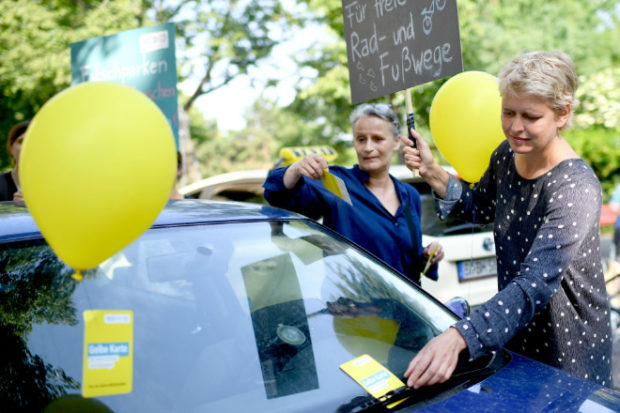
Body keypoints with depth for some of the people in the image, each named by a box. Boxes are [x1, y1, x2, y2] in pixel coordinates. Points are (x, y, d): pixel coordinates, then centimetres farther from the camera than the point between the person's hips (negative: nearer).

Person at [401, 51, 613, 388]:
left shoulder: (576, 189, -29)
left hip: (570, 348, -6)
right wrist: (432, 173, -3)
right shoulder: (506, 155, -5)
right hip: (515, 332, 7)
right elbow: (480, 208, 15)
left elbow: (535, 285, -38)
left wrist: (458, 336, -50)